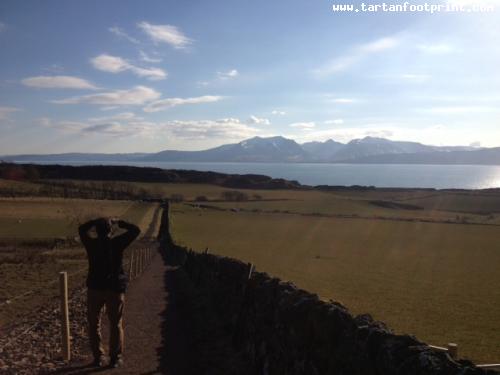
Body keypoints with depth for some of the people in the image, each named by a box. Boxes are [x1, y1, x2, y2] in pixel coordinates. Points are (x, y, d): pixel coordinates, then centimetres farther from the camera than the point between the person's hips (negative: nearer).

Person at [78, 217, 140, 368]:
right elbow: (136, 230, 0)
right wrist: (119, 222, 9)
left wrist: (97, 221, 17)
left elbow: (82, 229, 15)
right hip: (115, 289, -1)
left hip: (95, 288, 1)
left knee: (94, 324, 14)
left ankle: (98, 357, 14)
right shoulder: (117, 243, -11)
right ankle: (115, 358, 10)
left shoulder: (91, 243, -5)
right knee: (116, 325, 9)